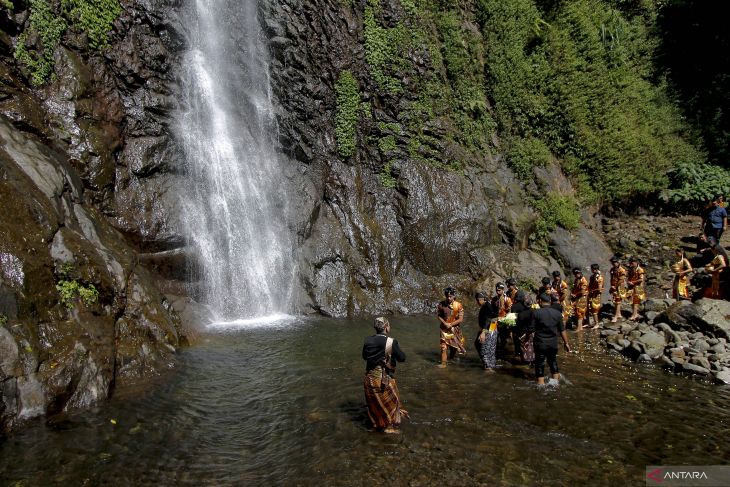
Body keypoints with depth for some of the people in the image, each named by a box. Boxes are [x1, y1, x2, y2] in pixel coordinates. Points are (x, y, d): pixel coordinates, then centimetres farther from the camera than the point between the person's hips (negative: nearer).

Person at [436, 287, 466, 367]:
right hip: (444, 328, 0)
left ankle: (451, 359, 38)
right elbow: (438, 315, 1)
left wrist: (450, 324, -17)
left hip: (455, 328, 0)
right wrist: (444, 323, -14)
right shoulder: (441, 304, -10)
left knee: (454, 346, 12)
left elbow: (460, 319, -11)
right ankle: (443, 363, -3)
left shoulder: (458, 305, -13)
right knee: (443, 346, -9)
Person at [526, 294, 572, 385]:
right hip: (553, 343, 3)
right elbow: (562, 330, 4)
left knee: (540, 364, 7)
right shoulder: (557, 313, -1)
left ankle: (541, 384, 9)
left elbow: (532, 330, -11)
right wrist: (566, 343, 12)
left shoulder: (536, 313, -12)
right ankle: (556, 381, 27)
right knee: (553, 362, 22)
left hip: (540, 343, -3)